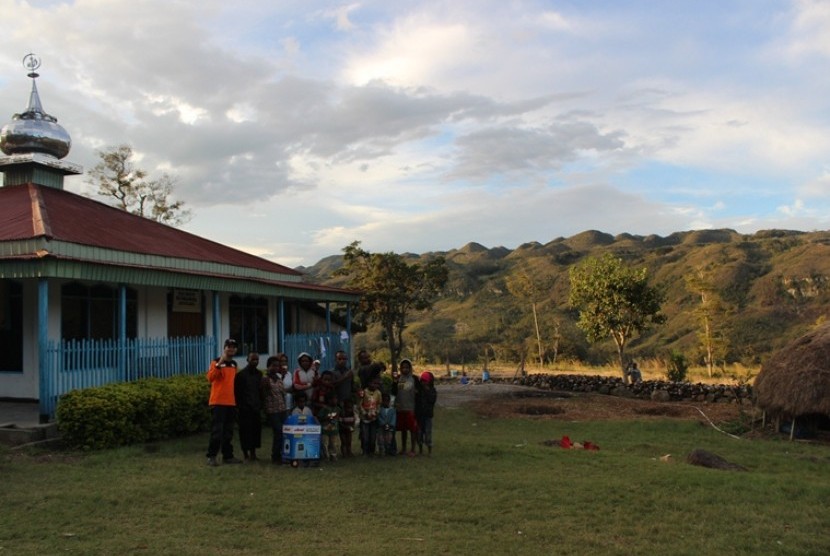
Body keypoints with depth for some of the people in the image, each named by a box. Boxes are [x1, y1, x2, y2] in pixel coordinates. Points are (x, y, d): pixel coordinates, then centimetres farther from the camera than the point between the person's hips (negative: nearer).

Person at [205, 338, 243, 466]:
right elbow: (210, 378, -22)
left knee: (228, 431, 11)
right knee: (216, 430, -7)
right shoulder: (216, 362, -6)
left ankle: (228, 456, 17)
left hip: (231, 402, 7)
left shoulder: (234, 364, 15)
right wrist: (219, 364, -31)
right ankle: (211, 456, -1)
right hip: (218, 402, -7)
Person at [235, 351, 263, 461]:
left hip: (256, 407, 4)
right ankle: (246, 453, 2)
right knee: (245, 430, -4)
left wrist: (261, 405, 11)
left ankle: (253, 452, 8)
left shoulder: (259, 374, 12)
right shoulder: (241, 374, -2)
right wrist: (238, 406, -7)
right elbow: (236, 392, -3)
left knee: (256, 429, 1)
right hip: (244, 408, -4)